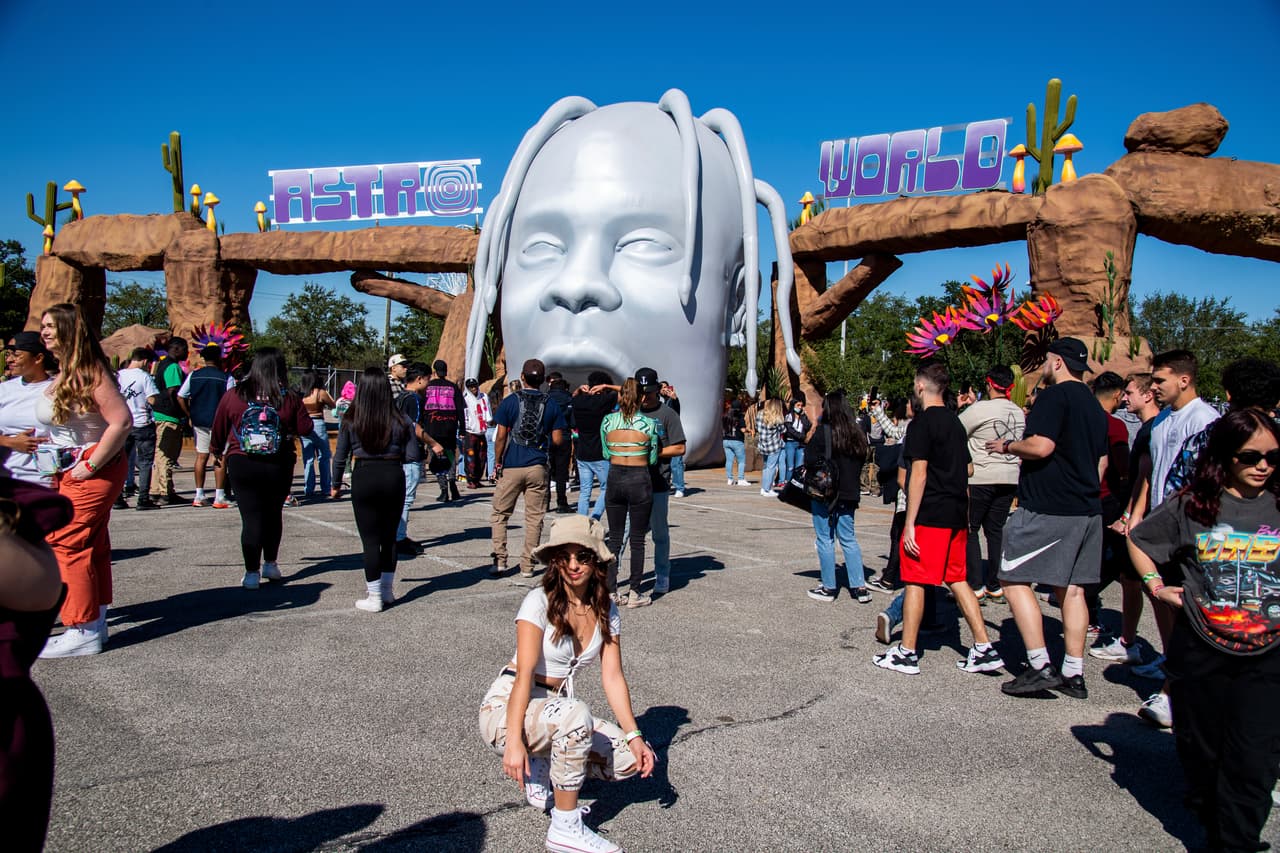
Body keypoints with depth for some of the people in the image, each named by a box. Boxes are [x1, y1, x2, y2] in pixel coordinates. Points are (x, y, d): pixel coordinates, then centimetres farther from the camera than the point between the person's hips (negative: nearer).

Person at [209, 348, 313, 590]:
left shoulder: (234, 396, -3)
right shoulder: (290, 399, -7)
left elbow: (219, 429, 7)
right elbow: (305, 428, -4)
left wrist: (218, 451, 25)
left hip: (241, 463, 0)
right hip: (279, 466, 0)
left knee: (251, 517, 2)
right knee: (274, 514, 17)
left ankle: (252, 573, 2)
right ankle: (270, 564, 25)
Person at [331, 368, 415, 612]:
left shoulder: (351, 420, -4)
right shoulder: (400, 419, -3)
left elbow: (340, 457, 1)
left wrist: (335, 485, 15)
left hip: (363, 478, -1)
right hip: (393, 477, 2)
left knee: (370, 539, 5)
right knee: (390, 536, 15)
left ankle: (374, 597, 8)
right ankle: (387, 590, 25)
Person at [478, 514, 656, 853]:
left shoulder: (606, 611, 2)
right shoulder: (540, 601, -15)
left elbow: (613, 677, -3)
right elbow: (525, 674, -22)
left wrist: (634, 735, -15)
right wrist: (514, 741, -31)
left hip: (554, 708, 6)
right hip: (506, 709, -6)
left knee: (632, 758, -11)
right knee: (575, 713, -36)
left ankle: (542, 769, 10)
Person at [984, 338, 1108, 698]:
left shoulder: (1054, 396, -11)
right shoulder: (1094, 406, 18)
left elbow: (1040, 446, -22)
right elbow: (1101, 462, 22)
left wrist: (1008, 445, -5)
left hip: (1046, 508, -9)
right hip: (1086, 509, 9)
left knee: (1014, 579, -3)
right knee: (1071, 587, 11)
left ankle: (1040, 667, -7)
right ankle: (1074, 674, 14)